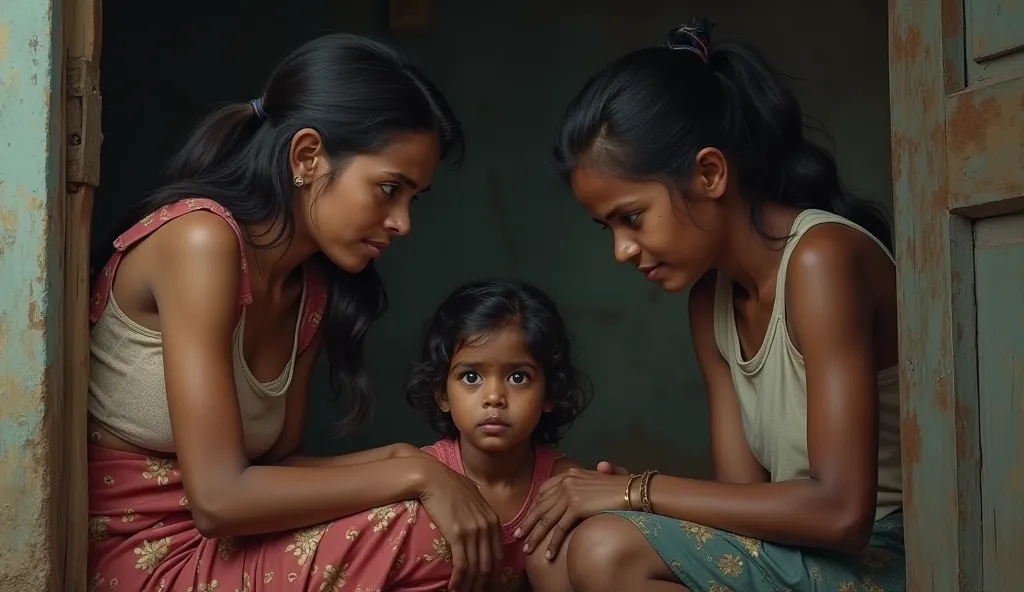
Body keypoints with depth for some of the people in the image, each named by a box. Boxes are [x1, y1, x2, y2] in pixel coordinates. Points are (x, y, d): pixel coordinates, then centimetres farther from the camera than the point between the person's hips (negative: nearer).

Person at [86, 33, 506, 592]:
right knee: (434, 535, -20)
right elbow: (217, 497, -25)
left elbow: (274, 462, 6)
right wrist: (414, 475, -19)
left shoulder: (314, 288, 7)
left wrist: (398, 459, -11)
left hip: (218, 542, 8)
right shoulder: (200, 238, -20)